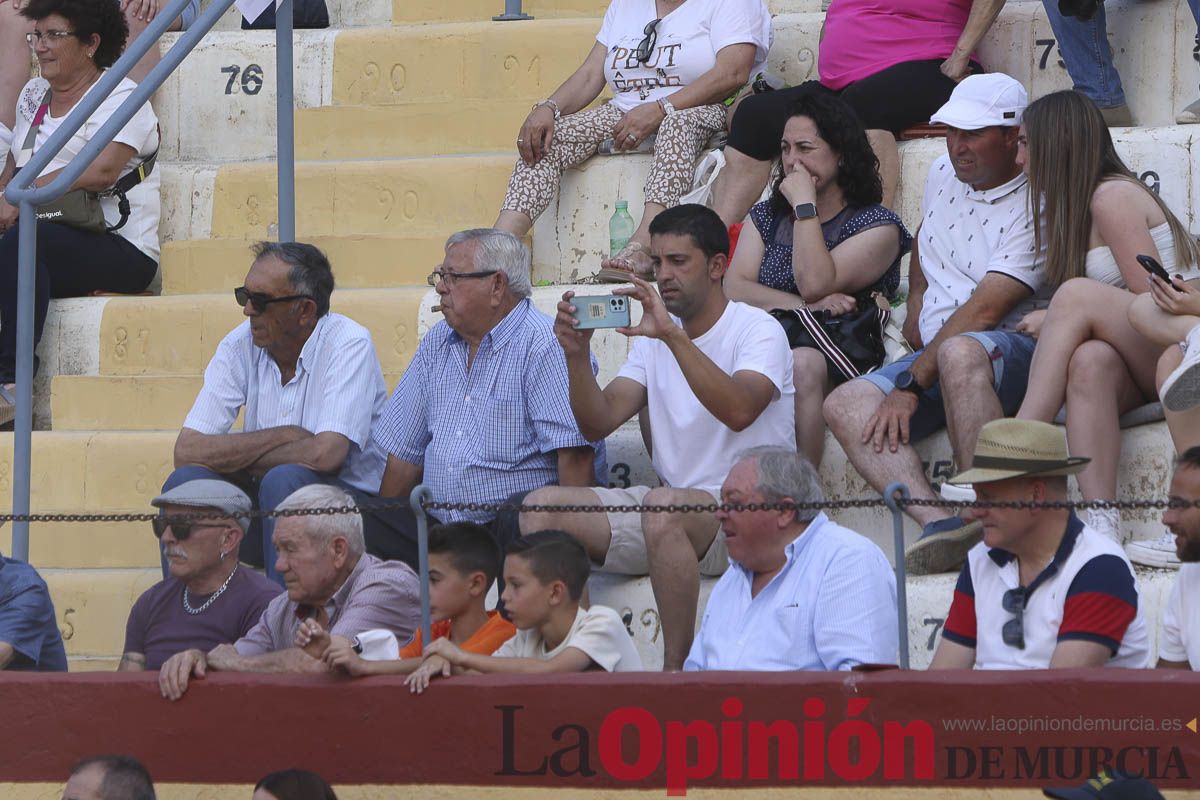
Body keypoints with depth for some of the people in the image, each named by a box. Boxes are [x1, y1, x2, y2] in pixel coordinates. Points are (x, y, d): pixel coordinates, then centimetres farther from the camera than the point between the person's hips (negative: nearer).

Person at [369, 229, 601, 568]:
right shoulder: (436, 344, 18)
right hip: (435, 525, 6)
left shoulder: (544, 346, -7)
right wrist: (381, 532, 12)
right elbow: (406, 452, 21)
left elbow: (575, 454, -17)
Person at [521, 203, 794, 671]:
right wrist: (577, 355, -10)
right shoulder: (653, 339, 17)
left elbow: (739, 411, -26)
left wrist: (673, 335, -31)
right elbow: (598, 423, 7)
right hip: (670, 501, 7)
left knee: (664, 506, -39)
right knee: (542, 506, -13)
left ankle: (677, 670, -30)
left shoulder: (757, 330, -4)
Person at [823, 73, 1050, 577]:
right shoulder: (944, 175, 14)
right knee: (844, 405, -18)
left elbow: (983, 311, -18)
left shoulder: (1033, 208, -11)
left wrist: (912, 385, -21)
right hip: (933, 354, 8)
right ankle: (940, 522, -42)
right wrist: (916, 303, 25)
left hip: (1014, 351, -8)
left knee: (959, 352, -42)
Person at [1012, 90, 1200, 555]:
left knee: (1078, 295, -27)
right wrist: (1060, 324, -7)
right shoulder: (1078, 205, 19)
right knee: (1090, 361, -28)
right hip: (1142, 363, 7)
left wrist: (1057, 322, -9)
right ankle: (1101, 522, -47)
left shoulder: (1114, 197, -7)